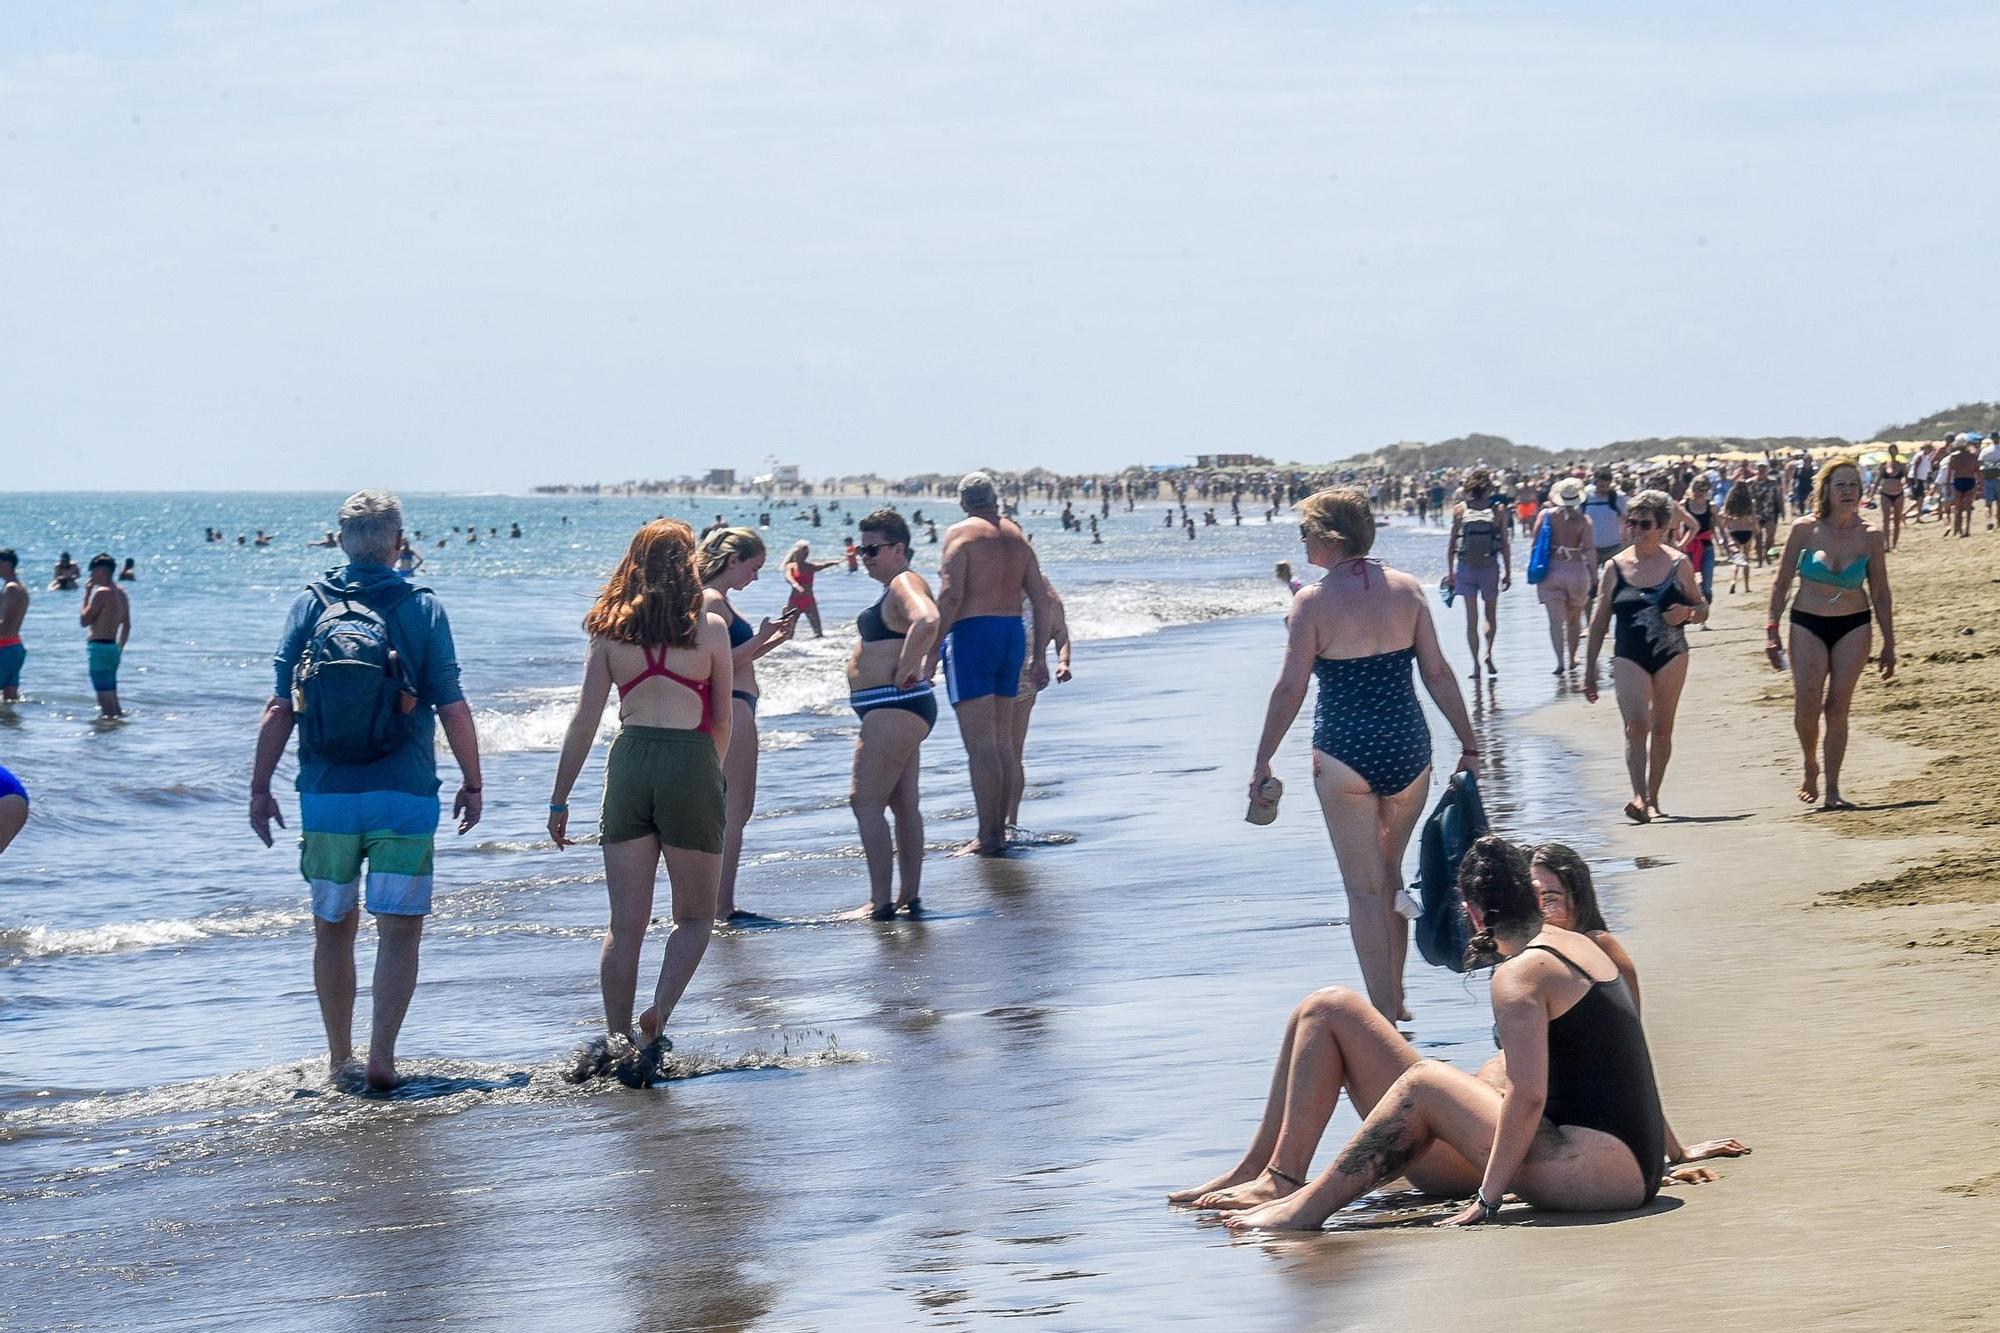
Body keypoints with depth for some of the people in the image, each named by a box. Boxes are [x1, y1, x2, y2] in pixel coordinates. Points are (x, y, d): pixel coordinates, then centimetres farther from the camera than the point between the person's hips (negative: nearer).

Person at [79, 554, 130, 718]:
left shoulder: (102, 593, -14)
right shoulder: (121, 593, 14)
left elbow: (84, 620, -13)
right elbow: (127, 626, 19)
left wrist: (87, 594, -5)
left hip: (100, 647, -9)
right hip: (113, 648, 9)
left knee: (105, 696, -9)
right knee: (111, 695, 16)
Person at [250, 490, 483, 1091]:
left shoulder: (310, 606, 1)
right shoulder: (421, 609, -3)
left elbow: (280, 709, -1)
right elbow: (452, 708, -3)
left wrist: (259, 787, 6)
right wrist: (472, 782, 8)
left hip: (326, 796, 2)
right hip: (403, 797, -2)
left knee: (333, 928, 14)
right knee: (399, 930, 3)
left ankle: (339, 1059, 20)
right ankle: (381, 1058, -7)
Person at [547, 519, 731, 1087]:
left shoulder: (610, 630, 5)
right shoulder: (710, 629, 0)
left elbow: (584, 720, 4)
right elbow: (722, 723, 7)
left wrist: (559, 800, 9)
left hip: (628, 764, 2)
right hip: (690, 765, -2)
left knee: (625, 923, 9)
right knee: (695, 917, 10)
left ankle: (616, 1037, 2)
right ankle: (655, 1026, -8)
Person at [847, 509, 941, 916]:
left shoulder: (904, 584, -15)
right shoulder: (896, 587, 18)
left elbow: (927, 622, -37)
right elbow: (933, 625, 36)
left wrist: (903, 673, -27)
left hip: (893, 709, -11)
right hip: (892, 711, 11)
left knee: (865, 802, -11)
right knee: (903, 804, 13)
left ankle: (880, 902, -12)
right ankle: (910, 896, 18)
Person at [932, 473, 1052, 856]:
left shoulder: (961, 533, -6)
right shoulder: (1017, 538, 14)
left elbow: (950, 597, -16)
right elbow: (1042, 601, 13)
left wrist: (931, 652, -15)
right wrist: (1039, 657, 19)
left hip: (972, 634, -7)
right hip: (1013, 633, 7)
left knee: (980, 745, -8)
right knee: (1001, 745, 14)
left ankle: (987, 838, -11)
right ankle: (998, 832, 16)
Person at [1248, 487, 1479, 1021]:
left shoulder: (1314, 601, -9)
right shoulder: (1407, 588, 1)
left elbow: (1290, 688, -8)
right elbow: (1438, 672, 3)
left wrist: (1262, 762, 0)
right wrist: (1468, 744, 10)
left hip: (1344, 752, -4)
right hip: (1408, 750, 4)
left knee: (1365, 887, 4)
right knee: (1389, 872, 21)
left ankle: (1383, 1012, 4)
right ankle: (1394, 998, 27)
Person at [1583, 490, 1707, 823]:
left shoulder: (1678, 565, 2)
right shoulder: (1615, 568, 4)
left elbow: (1702, 608, 11)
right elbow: (1599, 621, 10)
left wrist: (1687, 613, -13)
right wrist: (1589, 669, 10)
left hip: (1671, 655, 1)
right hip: (1629, 656, -1)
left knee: (1662, 729, 7)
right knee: (1636, 724, -18)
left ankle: (1652, 799, 19)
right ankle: (1639, 797, -25)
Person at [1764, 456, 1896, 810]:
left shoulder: (1869, 537, -3)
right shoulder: (1805, 530, -6)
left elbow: (1881, 595, 5)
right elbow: (1781, 583, 2)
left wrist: (1889, 645, 6)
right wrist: (1772, 630, -3)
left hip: (1854, 626, 1)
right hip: (1807, 625, -1)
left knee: (1838, 707, -4)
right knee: (1807, 706, -8)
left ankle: (1832, 790, 3)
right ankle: (1810, 766, 22)